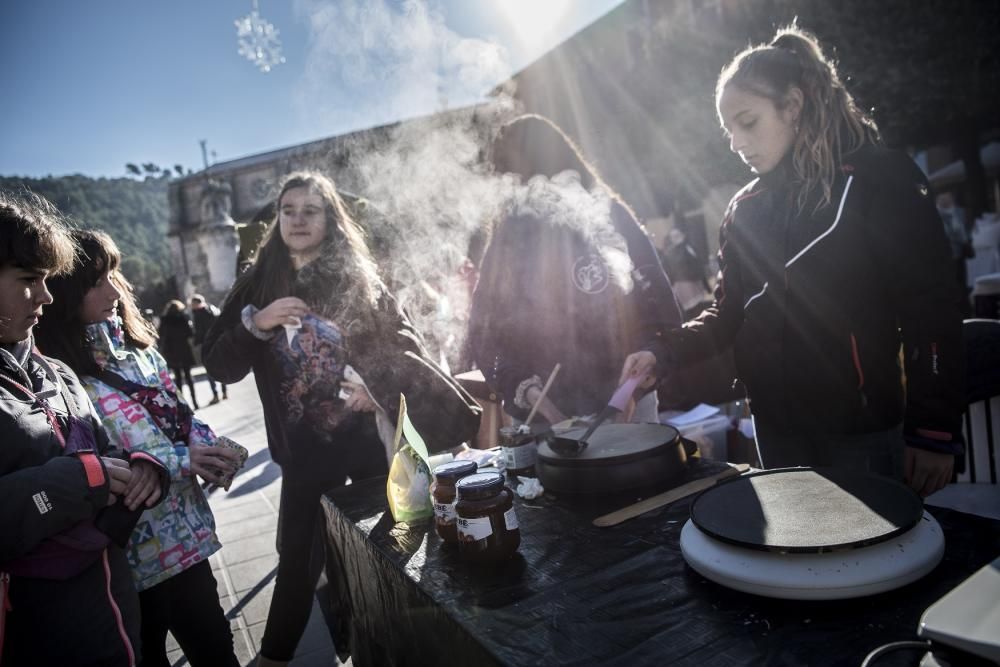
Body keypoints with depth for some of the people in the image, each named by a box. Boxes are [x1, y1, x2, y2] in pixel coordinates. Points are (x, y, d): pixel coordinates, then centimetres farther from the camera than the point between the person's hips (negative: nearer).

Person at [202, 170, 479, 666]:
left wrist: (381, 385, -16)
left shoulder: (359, 280, -2)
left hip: (367, 437, 0)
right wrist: (256, 324, -18)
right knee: (298, 555, 9)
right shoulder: (257, 285, 2)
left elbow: (407, 346, 0)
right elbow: (218, 366, -3)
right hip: (304, 447, 1)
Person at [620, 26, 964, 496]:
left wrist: (934, 433, -12)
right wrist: (664, 353, -7)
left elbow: (931, 312, -9)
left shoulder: (878, 182, -7)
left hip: (861, 429, -4)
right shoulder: (745, 209, 8)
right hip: (776, 426, 4)